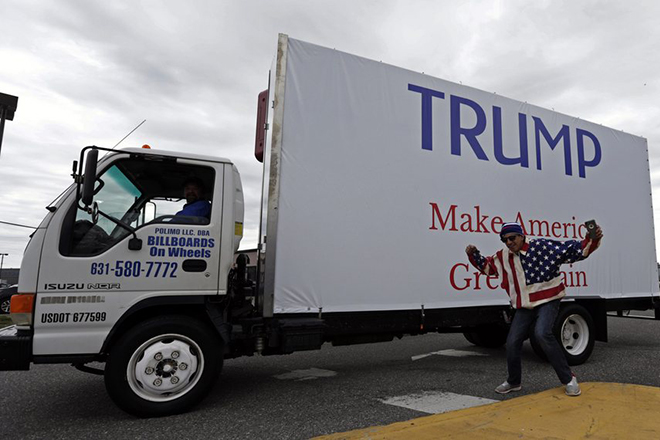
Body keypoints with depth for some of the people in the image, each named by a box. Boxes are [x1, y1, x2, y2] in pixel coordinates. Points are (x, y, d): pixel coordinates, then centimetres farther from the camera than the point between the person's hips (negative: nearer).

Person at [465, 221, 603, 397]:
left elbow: (573, 249, -14)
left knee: (542, 333, -30)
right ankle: (513, 382, 25)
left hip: (547, 301, -5)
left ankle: (569, 379, -11)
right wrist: (473, 255, 5)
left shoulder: (542, 247, -14)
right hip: (524, 307, 6)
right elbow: (486, 265, 19)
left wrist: (592, 240, -29)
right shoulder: (503, 257, 3)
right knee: (512, 342, 1)